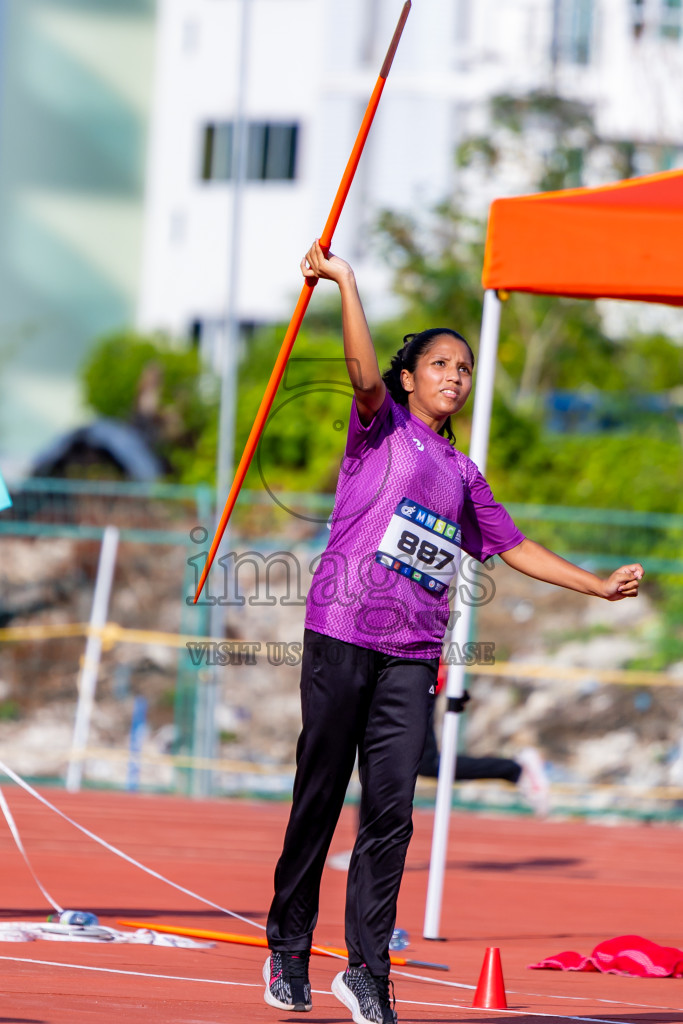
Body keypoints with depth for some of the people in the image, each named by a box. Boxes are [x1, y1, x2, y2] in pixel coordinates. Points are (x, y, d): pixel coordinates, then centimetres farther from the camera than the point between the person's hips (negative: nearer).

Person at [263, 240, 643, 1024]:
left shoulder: (463, 476, 22)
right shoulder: (383, 424, 7)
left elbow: (514, 547, 28)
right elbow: (364, 372, -12)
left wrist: (598, 585, 24)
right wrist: (345, 284, -19)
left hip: (412, 655, 4)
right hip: (342, 634, -4)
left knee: (391, 811, -5)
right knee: (319, 797, 0)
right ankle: (288, 948, 13)